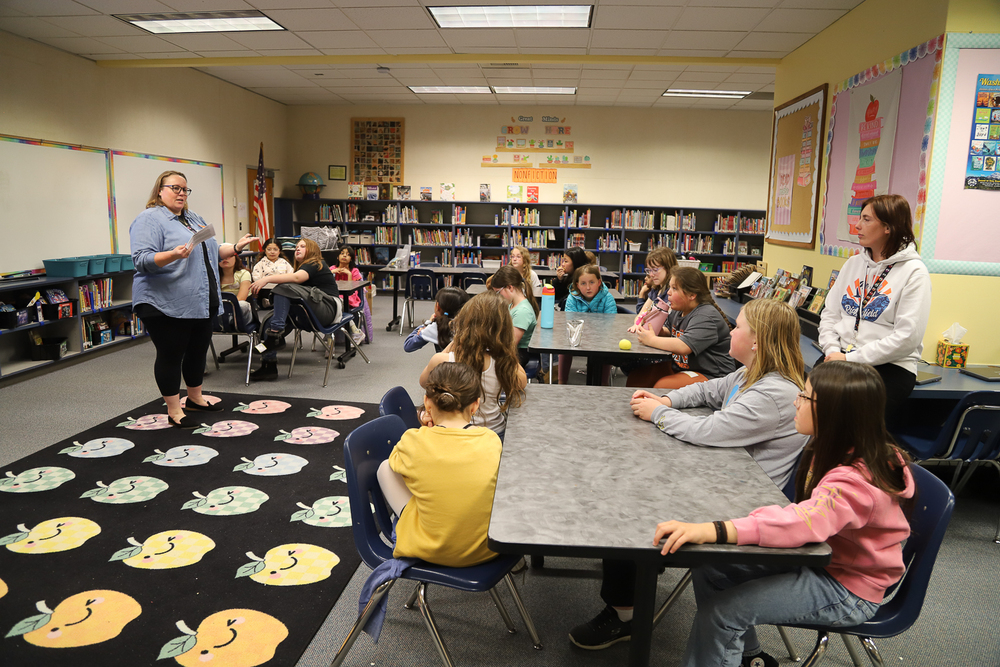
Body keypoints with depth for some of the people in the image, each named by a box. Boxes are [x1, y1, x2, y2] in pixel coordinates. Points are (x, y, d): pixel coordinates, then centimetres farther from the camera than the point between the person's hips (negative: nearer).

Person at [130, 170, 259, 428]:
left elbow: (213, 251, 23)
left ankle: (195, 398, 33)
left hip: (200, 302, 8)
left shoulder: (194, 219, 18)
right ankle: (174, 411, 10)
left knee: (198, 350, 16)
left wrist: (236, 247, 7)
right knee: (171, 355, 1)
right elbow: (142, 260, -18)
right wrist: (173, 255, -34)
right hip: (167, 304, -8)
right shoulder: (149, 219, -8)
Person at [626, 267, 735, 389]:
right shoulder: (677, 311, 8)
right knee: (635, 377, 1)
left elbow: (683, 347, -33)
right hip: (678, 365, 9)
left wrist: (651, 340, -21)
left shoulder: (706, 317, -21)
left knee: (661, 386, -30)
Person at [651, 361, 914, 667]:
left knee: (721, 611, -20)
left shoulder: (856, 480, -32)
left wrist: (712, 530, -59)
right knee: (708, 570, -1)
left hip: (848, 589, -9)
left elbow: (803, 521, -50)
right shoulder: (838, 450, -4)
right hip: (818, 560, 9)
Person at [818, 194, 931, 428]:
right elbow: (830, 313, 14)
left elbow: (907, 337, -12)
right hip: (841, 356, 5)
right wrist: (832, 350, -5)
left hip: (890, 365, -4)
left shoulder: (914, 272, -4)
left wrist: (852, 358, -14)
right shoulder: (853, 263, 15)